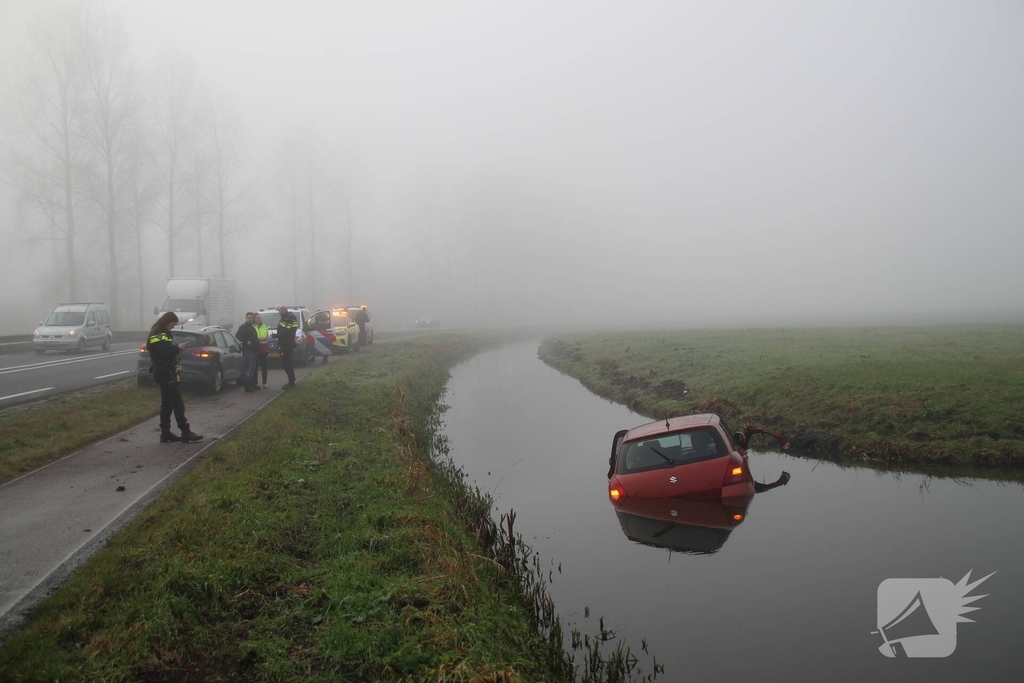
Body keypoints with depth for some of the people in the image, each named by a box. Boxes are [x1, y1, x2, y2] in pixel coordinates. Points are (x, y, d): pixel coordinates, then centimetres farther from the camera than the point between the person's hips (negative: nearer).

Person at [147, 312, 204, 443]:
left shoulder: (164, 334, 18)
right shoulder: (157, 335, -13)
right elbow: (162, 353, -24)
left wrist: (177, 348, 3)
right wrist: (177, 348, -17)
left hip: (167, 373, 10)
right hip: (164, 373, -10)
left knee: (167, 403, 11)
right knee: (177, 402, -10)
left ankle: (165, 433, 15)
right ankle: (185, 432, -10)